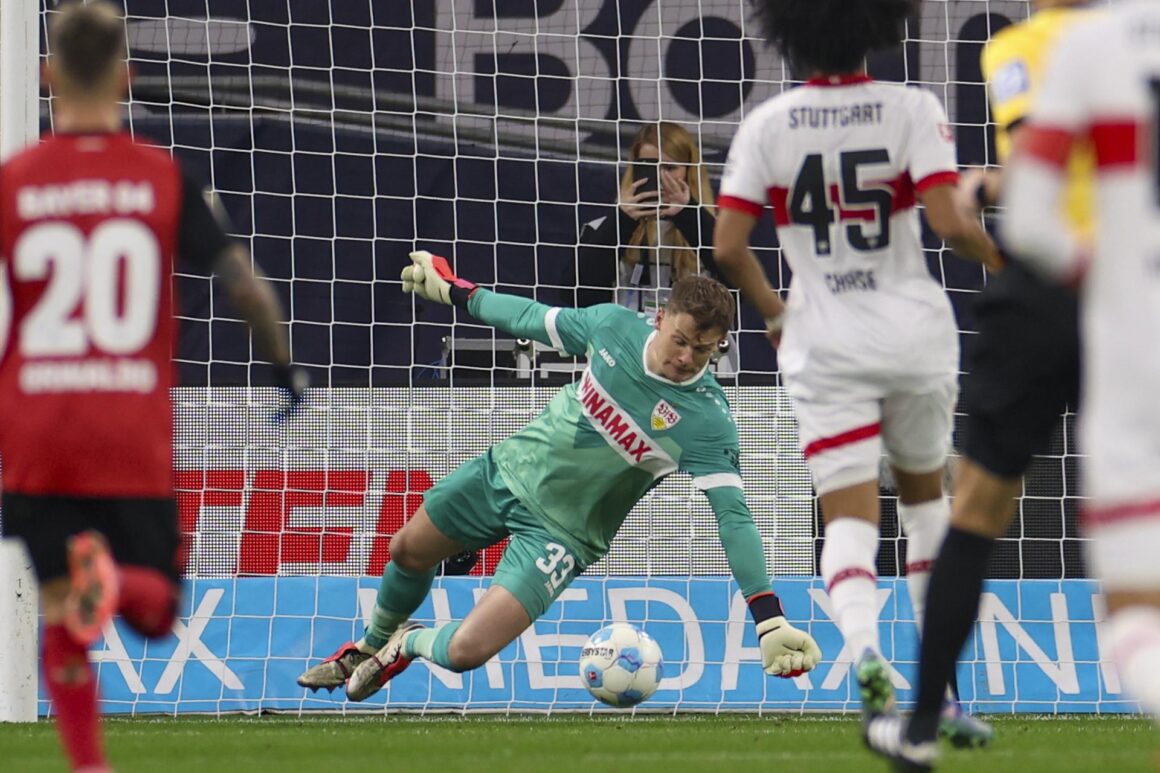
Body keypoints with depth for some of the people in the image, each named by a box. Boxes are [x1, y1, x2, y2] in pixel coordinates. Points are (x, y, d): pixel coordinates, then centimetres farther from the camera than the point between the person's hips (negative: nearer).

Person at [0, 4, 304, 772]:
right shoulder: (164, 177, 0)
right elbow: (243, 281, -2)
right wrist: (284, 365, 14)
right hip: (136, 435, 0)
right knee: (156, 607, 10)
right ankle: (118, 582, -25)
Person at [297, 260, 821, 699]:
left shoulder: (707, 422, -27)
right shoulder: (615, 325, -15)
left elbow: (733, 516, -29)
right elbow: (535, 320, 3)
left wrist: (769, 621, -37)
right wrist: (452, 289, 16)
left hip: (559, 533, -4)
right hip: (511, 468, 4)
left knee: (465, 652, -16)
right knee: (407, 551, 22)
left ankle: (407, 646, 21)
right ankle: (373, 644, 54)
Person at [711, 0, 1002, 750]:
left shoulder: (768, 125, -2)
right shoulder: (911, 110, -6)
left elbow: (729, 245, -3)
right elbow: (949, 221, -15)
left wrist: (774, 310, 14)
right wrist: (1006, 262, 4)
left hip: (825, 344, 0)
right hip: (914, 333, 0)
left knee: (849, 517, -2)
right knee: (926, 497, 21)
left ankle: (865, 648, -33)